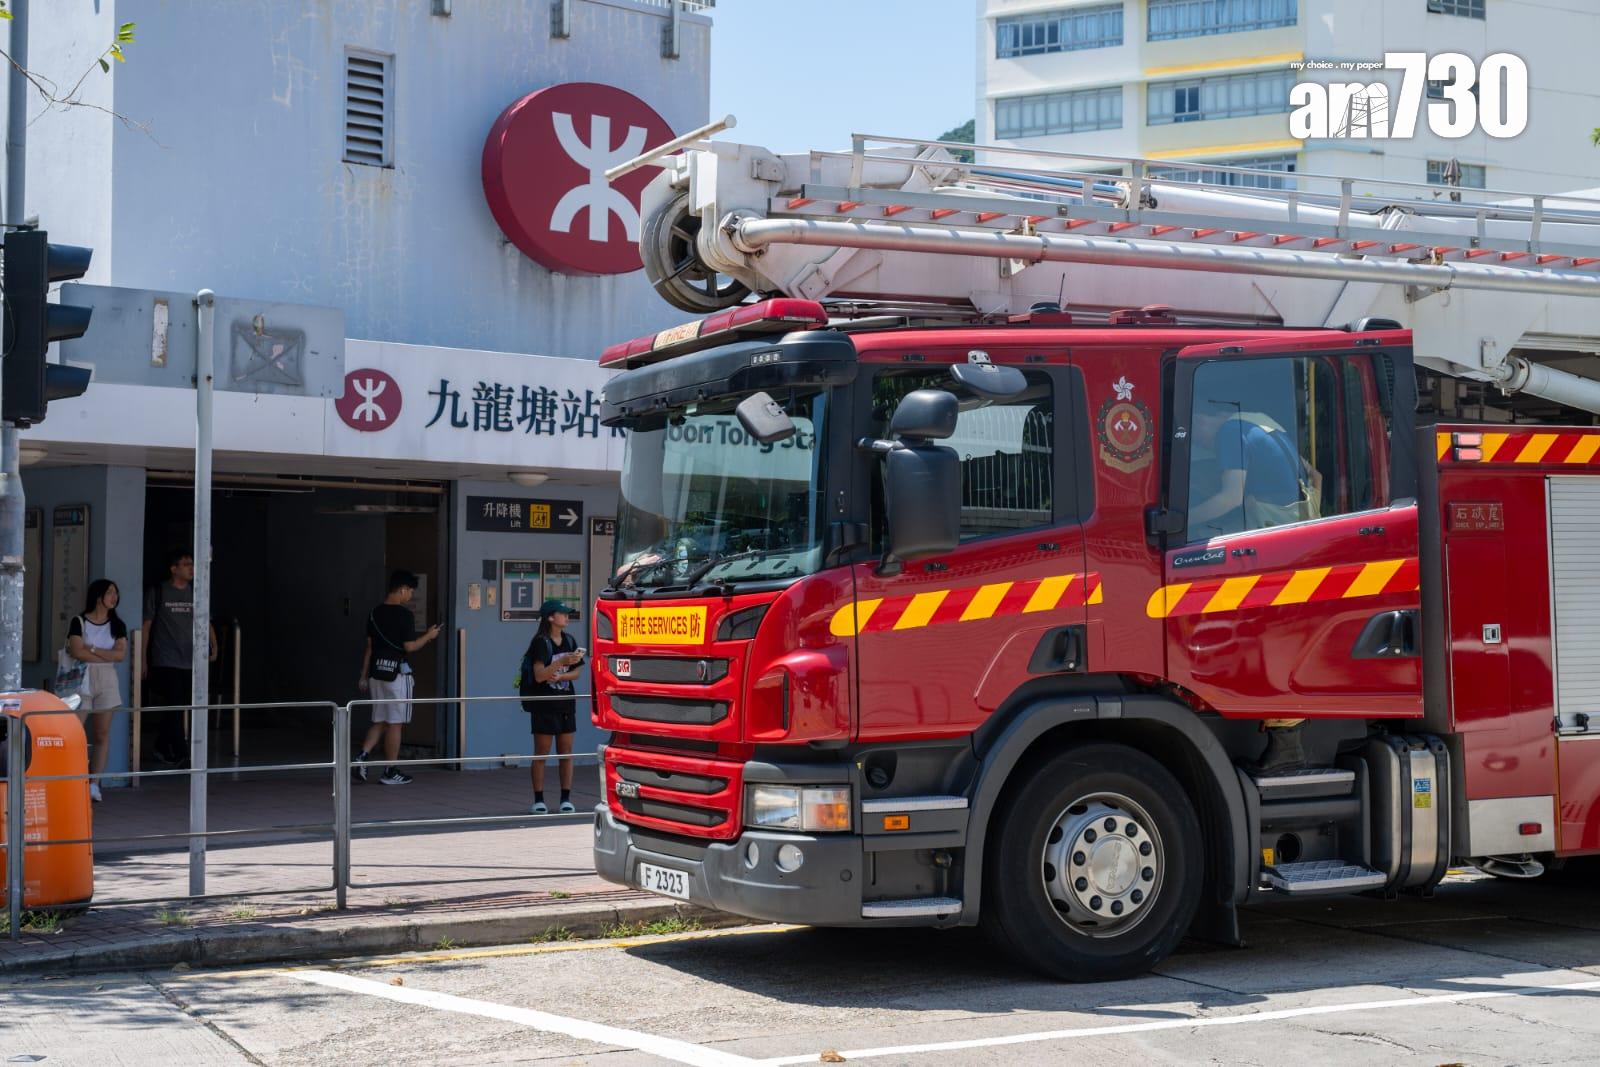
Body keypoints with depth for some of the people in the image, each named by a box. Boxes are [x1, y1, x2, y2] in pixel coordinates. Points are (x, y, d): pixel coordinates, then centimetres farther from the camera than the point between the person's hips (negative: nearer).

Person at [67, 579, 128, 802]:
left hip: (107, 682, 3)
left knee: (102, 735, 2)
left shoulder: (117, 625, 10)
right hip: (82, 681, -3)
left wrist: (92, 649, -10)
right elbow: (77, 652, -13)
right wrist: (107, 656, -7)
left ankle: (94, 784, 5)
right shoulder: (79, 622, 0)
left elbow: (121, 654, -4)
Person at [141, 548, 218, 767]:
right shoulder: (158, 593, -2)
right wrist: (142, 660, -1)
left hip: (190, 661, 4)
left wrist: (213, 645, -8)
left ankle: (162, 748, 27)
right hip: (166, 661, -4)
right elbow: (146, 626, 1)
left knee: (178, 707, 10)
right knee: (174, 707, -10)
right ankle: (178, 755, -6)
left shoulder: (196, 593, 9)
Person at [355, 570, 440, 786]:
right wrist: (428, 635, 3)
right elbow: (409, 646, -13)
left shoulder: (375, 613, 9)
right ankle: (390, 771, 6)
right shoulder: (404, 614, -13)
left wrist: (364, 676, 16)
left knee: (380, 721, 14)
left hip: (377, 671, 7)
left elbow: (369, 646, 12)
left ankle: (362, 756, -4)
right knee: (395, 723, 1)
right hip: (397, 673, -7)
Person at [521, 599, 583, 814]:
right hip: (544, 705, -5)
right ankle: (539, 800, 5)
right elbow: (539, 675, -19)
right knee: (541, 753, 0)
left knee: (566, 752, 6)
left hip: (566, 702, 6)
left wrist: (558, 677, -12)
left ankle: (566, 799, 10)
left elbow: (576, 673, 7)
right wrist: (562, 662, -29)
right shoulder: (541, 642, -10)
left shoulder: (569, 641, 8)